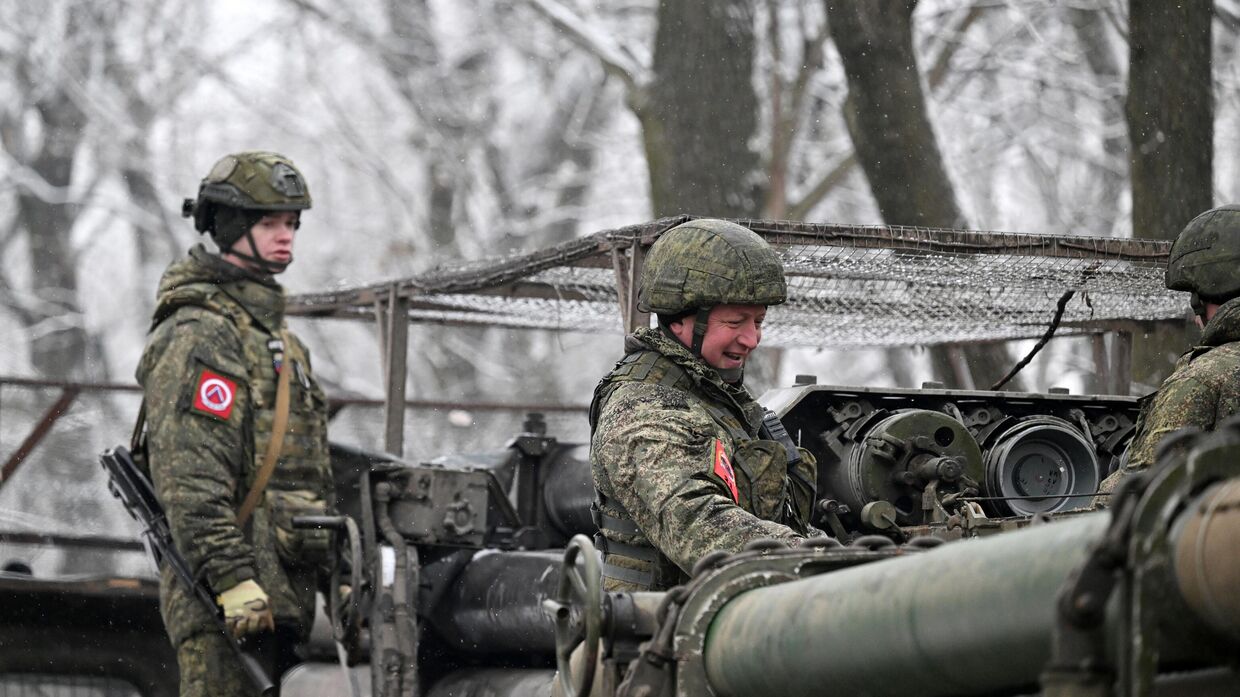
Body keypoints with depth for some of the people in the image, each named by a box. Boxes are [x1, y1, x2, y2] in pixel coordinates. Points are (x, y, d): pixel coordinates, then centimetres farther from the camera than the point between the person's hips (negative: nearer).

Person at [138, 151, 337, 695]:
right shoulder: (199, 335, -9)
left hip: (279, 592, 10)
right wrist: (231, 578, -24)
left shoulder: (276, 336, 23)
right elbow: (189, 477, -18)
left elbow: (311, 474, 28)